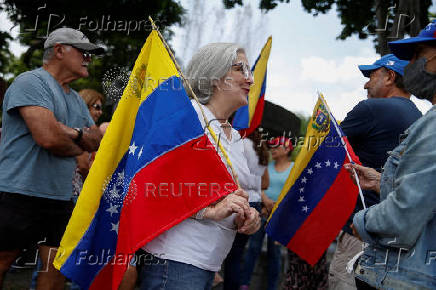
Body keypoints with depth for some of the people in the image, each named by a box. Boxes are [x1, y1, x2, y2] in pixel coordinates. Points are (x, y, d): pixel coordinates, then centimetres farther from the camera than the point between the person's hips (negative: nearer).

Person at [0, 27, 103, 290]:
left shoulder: (77, 100, 20)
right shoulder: (31, 82, -8)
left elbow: (99, 142, 14)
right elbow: (48, 137, -21)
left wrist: (72, 133, -7)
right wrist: (80, 143, 0)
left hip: (61, 200, 8)